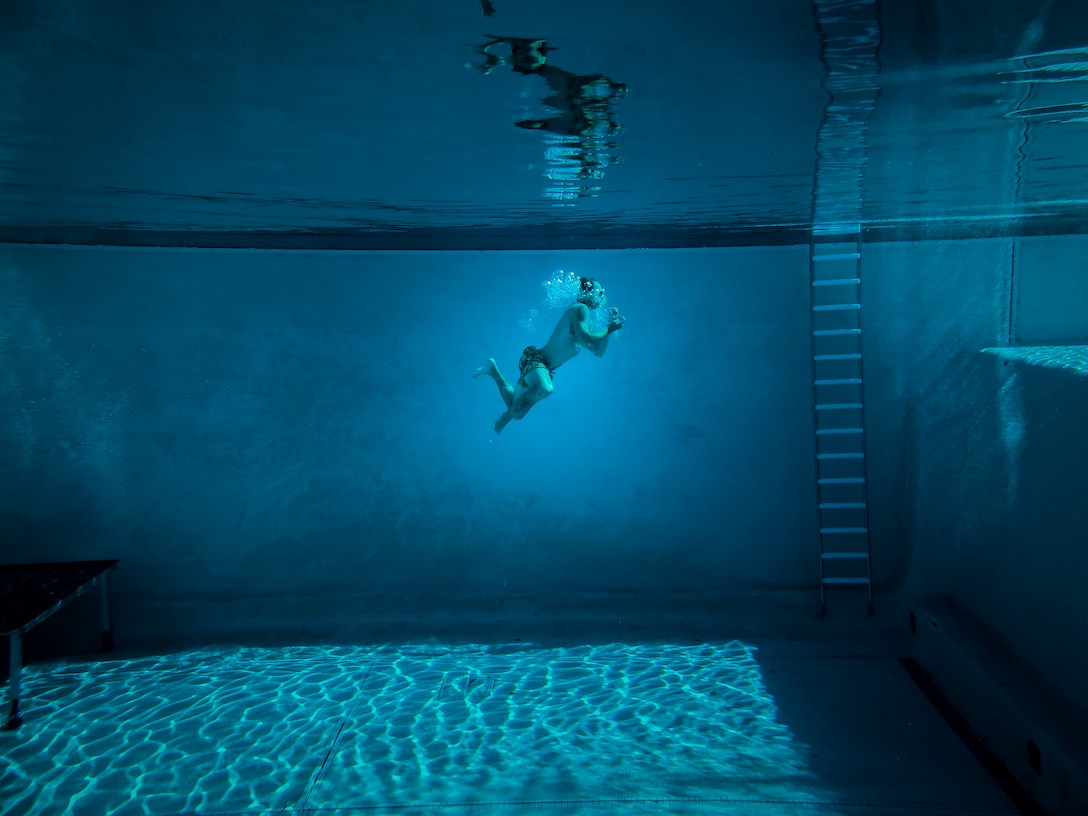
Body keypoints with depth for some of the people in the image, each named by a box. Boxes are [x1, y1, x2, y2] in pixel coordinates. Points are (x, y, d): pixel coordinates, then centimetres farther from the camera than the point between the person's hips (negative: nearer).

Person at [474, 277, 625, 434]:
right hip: (534, 358, -10)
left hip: (544, 367, 10)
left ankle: (493, 371, 27)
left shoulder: (585, 318, 20)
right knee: (545, 388, -42)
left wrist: (611, 326, 12)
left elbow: (598, 351, 22)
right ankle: (505, 417, -22)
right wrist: (609, 330, -14)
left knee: (517, 412, 13)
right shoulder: (580, 309, -10)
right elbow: (585, 340, -27)